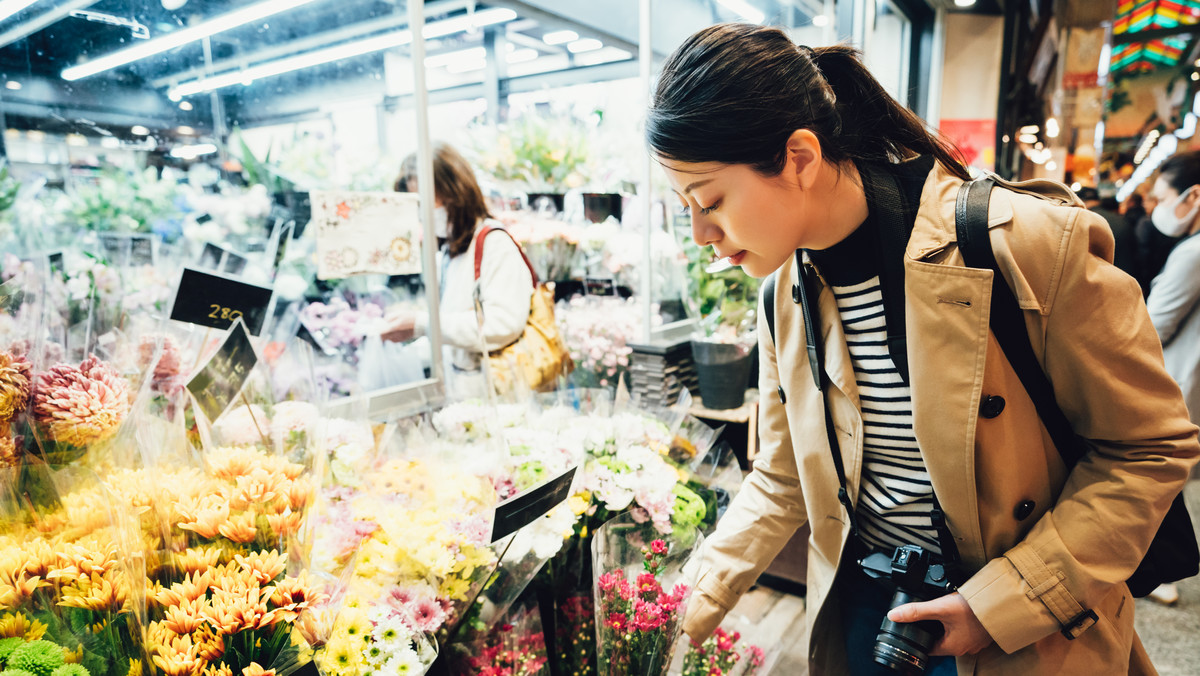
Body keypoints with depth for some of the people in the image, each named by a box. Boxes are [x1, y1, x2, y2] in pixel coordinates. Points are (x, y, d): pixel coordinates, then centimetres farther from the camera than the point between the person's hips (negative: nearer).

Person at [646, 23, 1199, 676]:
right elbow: (782, 479, 1)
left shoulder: (1033, 244, -24)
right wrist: (694, 610, -3)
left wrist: (1002, 604, -18)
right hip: (859, 602, 4)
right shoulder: (787, 292, -7)